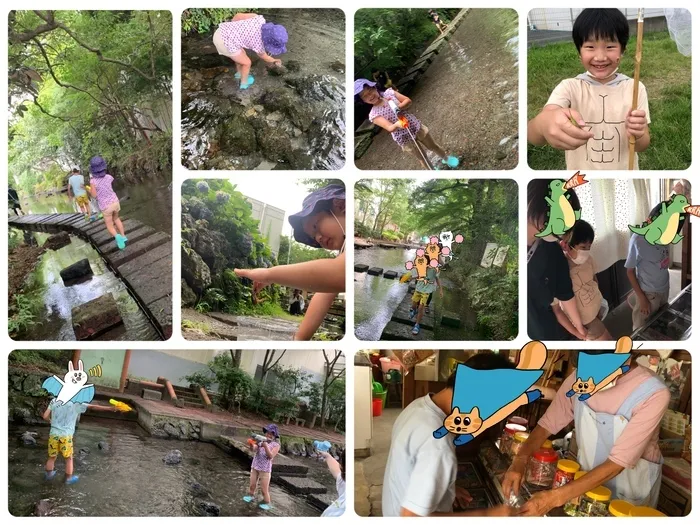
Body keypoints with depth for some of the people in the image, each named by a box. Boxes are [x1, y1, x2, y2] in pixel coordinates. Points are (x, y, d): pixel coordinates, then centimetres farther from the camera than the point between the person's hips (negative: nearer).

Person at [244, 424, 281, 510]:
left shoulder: (276, 445, -8)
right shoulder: (261, 440, -1)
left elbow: (271, 456, -20)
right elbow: (254, 449, -14)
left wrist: (266, 446, -33)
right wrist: (252, 444, -35)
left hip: (265, 469, -3)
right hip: (255, 466, 3)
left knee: (264, 489, 2)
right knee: (252, 485, 14)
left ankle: (267, 503, 20)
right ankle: (251, 497, 38)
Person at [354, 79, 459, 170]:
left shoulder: (389, 93, -9)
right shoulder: (374, 115, -19)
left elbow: (408, 100, -7)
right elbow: (390, 128, -30)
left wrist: (399, 107, -27)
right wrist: (397, 124, -52)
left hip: (416, 126, 3)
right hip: (404, 139, -3)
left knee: (433, 145, 23)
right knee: (422, 158, 14)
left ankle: (446, 158, 52)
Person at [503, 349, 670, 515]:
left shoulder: (654, 394, -30)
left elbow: (617, 464, -31)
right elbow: (547, 425, -5)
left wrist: (556, 497, -37)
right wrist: (520, 461, -24)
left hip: (630, 495, -3)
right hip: (586, 483, 4)